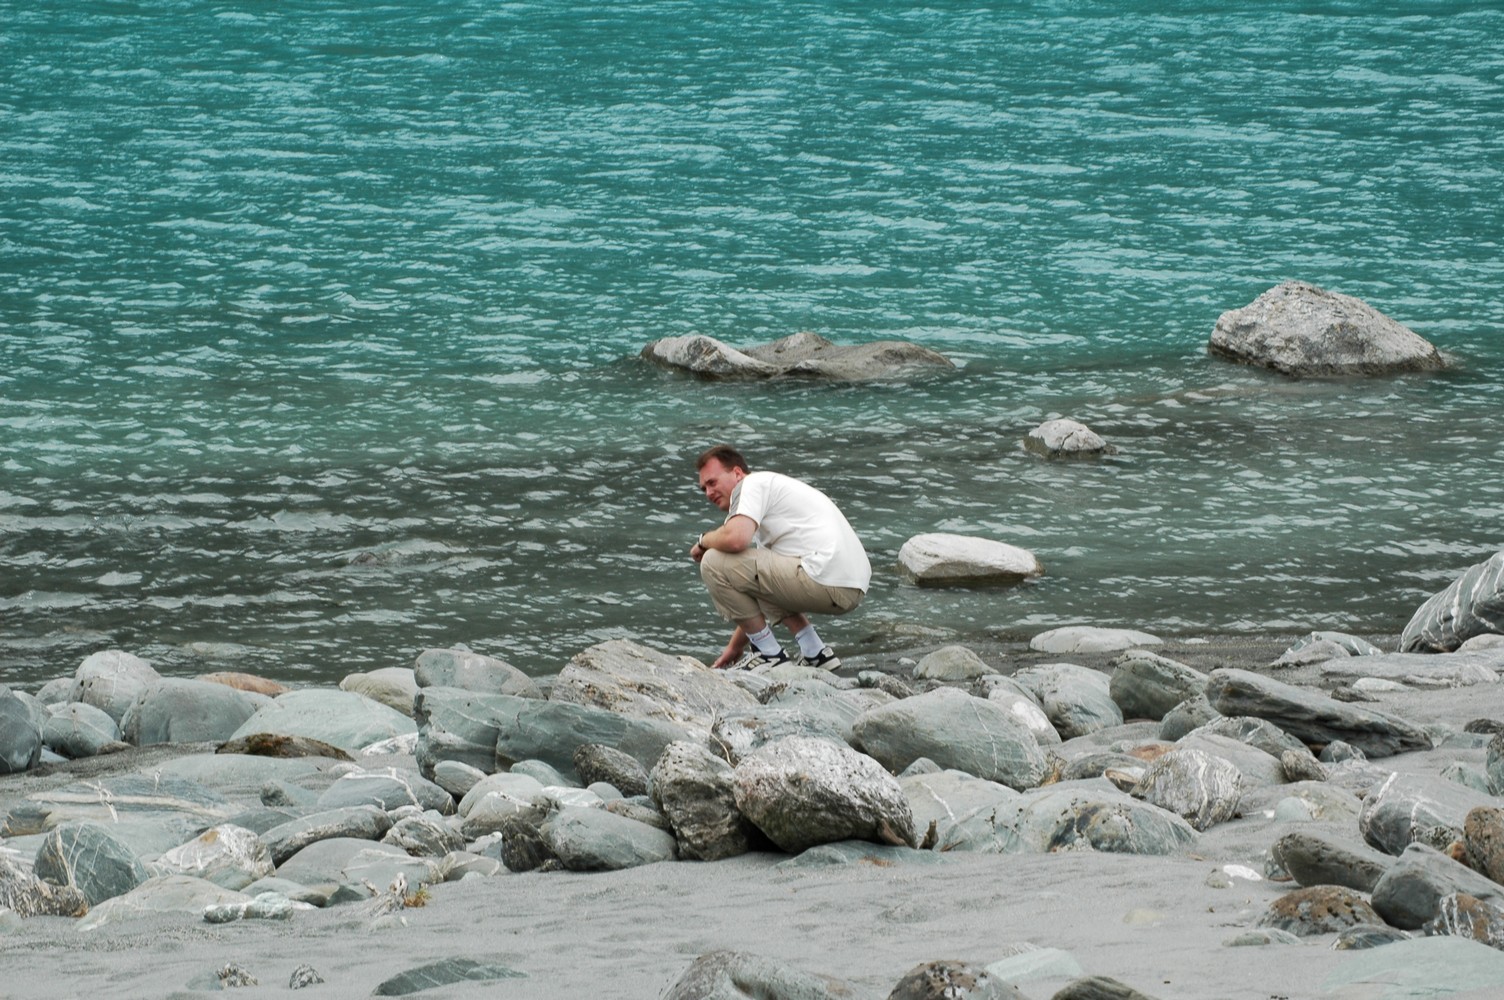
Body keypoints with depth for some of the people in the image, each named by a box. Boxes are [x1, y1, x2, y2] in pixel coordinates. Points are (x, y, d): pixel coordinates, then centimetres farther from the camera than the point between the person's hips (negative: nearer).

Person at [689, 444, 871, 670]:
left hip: (827, 579, -10)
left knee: (714, 563, -9)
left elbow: (735, 539, -20)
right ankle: (814, 652, 21)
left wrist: (703, 541, 4)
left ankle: (769, 653, -1)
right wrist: (735, 646, 36)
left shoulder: (753, 484, 1)